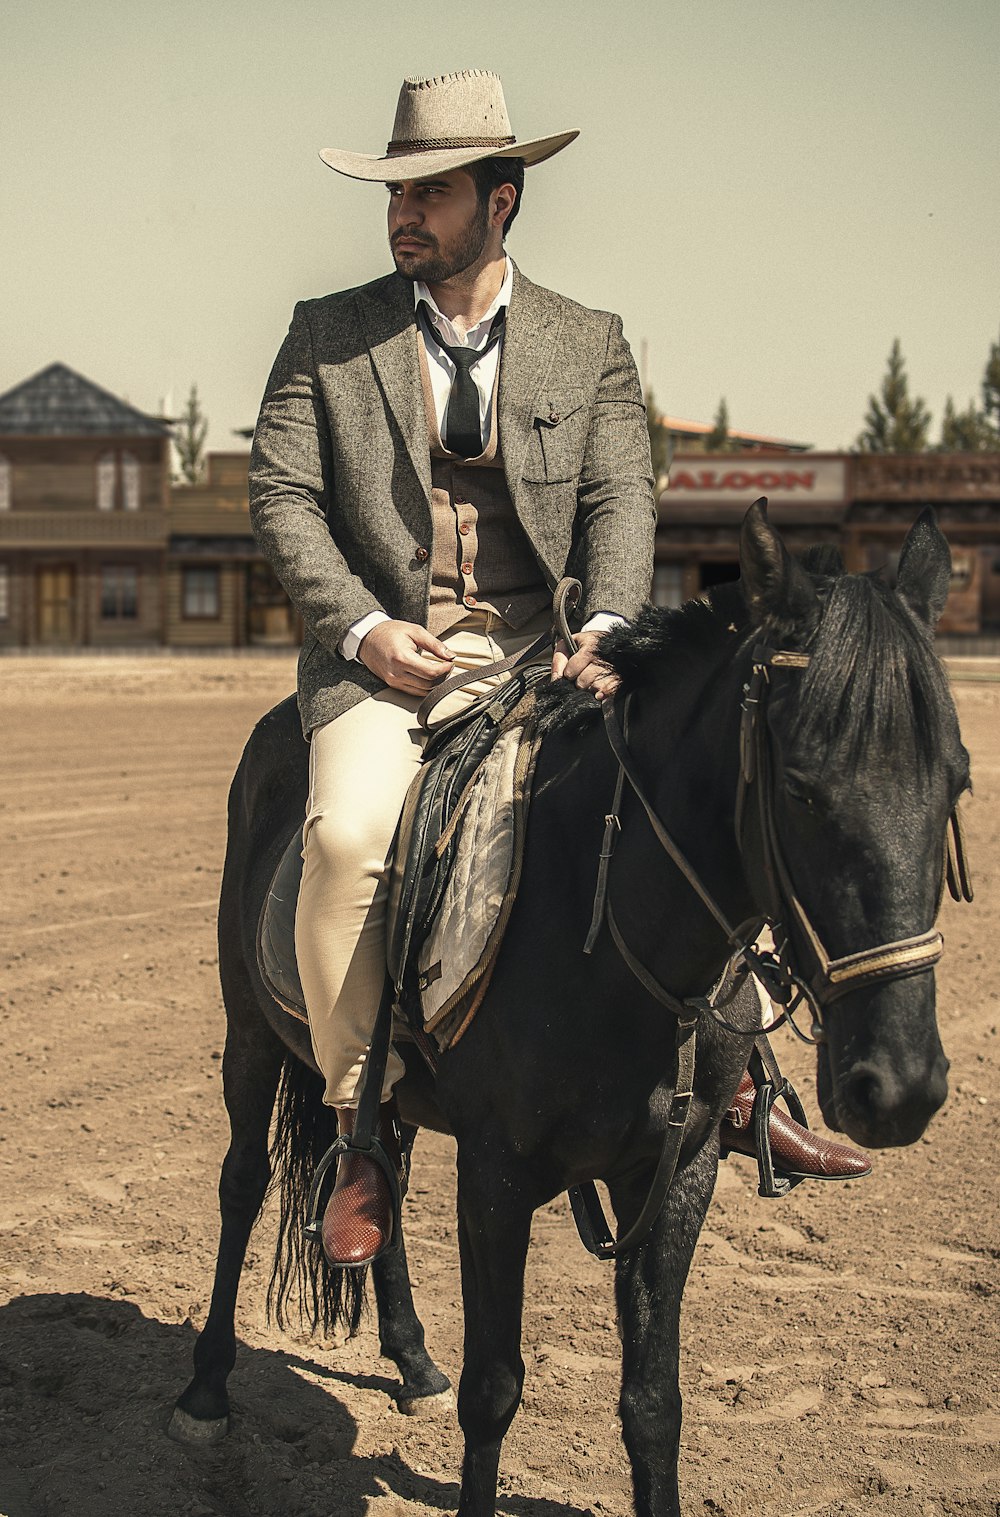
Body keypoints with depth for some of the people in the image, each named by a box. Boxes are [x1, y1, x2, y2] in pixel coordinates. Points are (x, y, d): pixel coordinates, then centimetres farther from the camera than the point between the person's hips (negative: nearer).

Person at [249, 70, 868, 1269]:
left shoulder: (590, 346, 10)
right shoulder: (327, 334, 7)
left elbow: (621, 498, 1)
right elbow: (280, 494, 1)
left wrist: (607, 626, -19)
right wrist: (363, 627, -13)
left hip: (537, 654, 2)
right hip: (378, 654, -1)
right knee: (348, 836, -30)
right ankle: (360, 1129, -15)